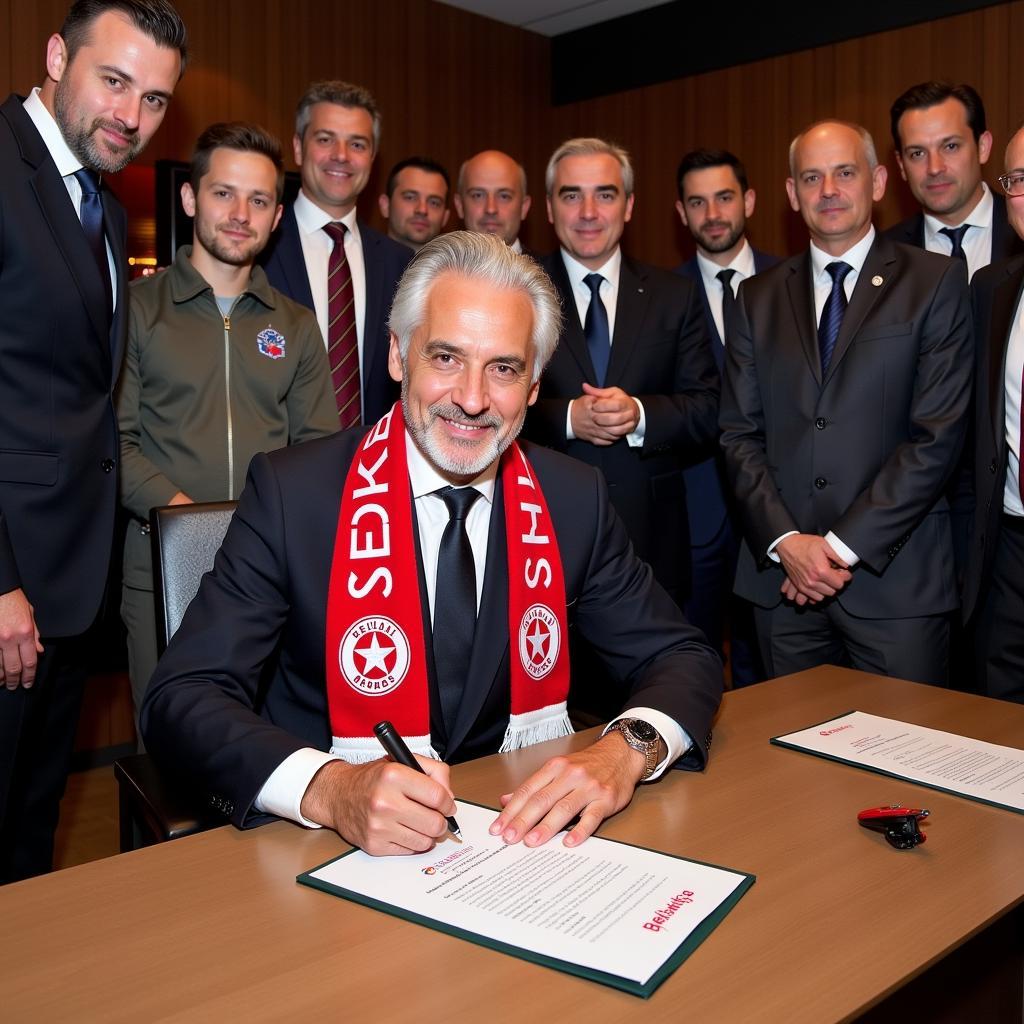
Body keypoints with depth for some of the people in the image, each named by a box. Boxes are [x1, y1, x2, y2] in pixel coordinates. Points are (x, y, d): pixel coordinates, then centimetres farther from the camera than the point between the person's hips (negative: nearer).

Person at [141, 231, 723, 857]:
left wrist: (626, 750, -19)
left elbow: (684, 658, 3)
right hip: (341, 848, -1)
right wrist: (330, 789, -33)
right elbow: (182, 699, -14)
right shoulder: (293, 494, -10)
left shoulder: (574, 499, -1)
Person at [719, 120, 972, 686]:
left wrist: (842, 545, -12)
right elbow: (739, 433, 6)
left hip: (895, 580, -2)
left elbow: (938, 434, -7)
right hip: (782, 578, 3)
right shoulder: (759, 297, 11)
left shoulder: (935, 282, 1)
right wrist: (786, 542, -7)